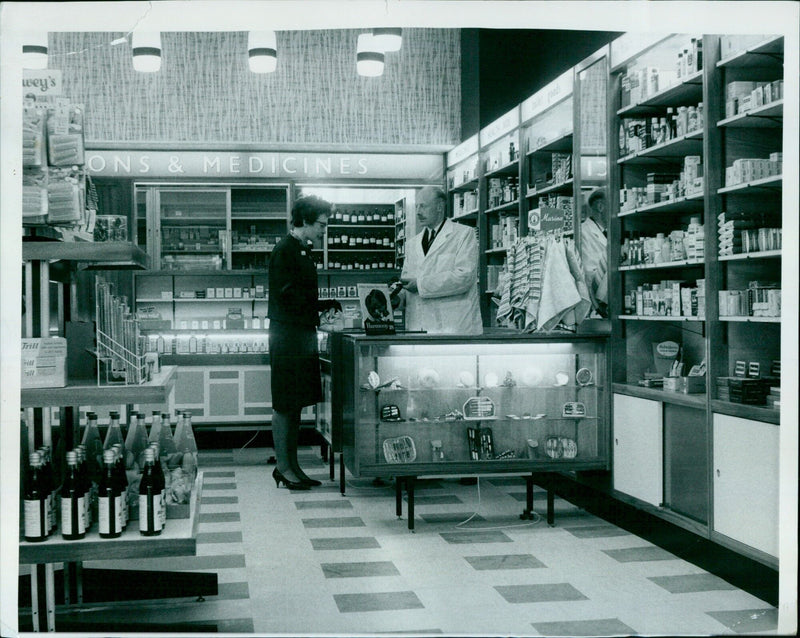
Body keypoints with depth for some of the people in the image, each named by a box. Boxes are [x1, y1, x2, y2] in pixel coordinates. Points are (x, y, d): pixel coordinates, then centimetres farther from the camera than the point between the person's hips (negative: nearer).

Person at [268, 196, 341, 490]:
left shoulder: (302, 250, 17)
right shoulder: (284, 251, -12)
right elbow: (289, 297, -19)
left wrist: (324, 306, 7)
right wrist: (328, 303, -16)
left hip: (303, 332, 10)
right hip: (287, 334, -10)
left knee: (296, 402, 11)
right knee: (284, 403, -3)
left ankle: (292, 464, 17)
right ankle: (283, 467, 4)